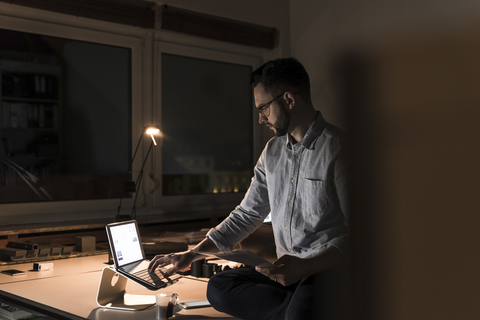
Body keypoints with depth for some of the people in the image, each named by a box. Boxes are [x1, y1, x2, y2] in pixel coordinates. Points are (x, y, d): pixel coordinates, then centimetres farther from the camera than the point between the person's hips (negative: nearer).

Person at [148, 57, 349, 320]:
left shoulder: (338, 149, -10)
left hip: (329, 270, -7)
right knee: (218, 287, -14)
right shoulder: (272, 152, 14)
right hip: (287, 271, 8)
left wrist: (307, 266, -27)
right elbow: (246, 216, 19)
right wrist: (191, 255, 15)